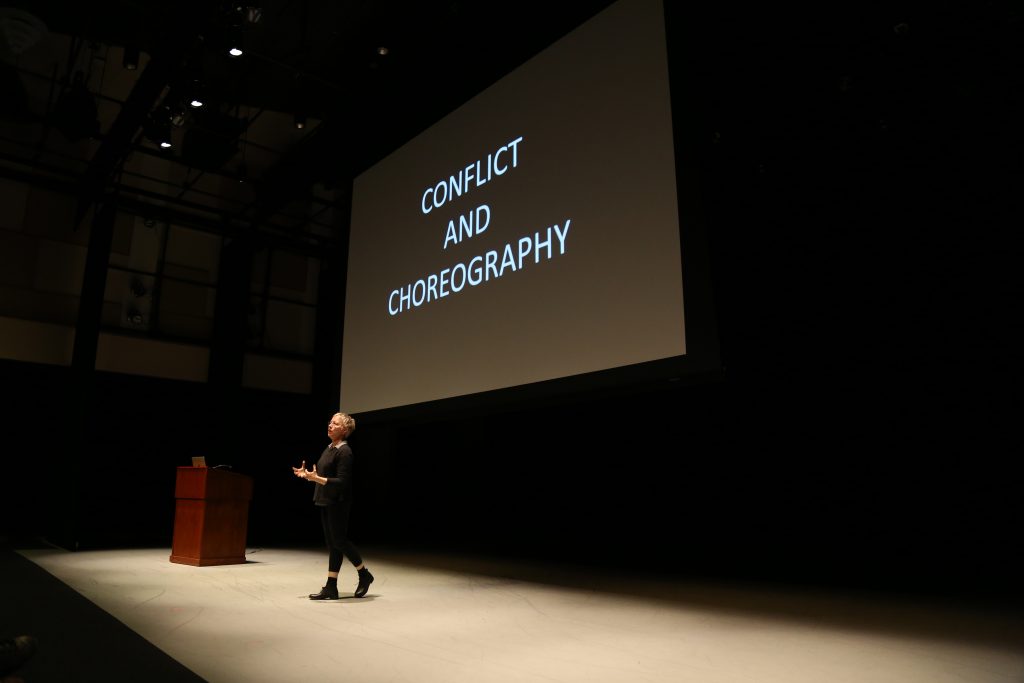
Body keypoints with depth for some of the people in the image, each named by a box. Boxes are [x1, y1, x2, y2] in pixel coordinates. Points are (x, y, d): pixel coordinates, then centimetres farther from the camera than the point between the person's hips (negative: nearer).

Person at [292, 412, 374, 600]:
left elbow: (342, 482, -21)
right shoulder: (329, 448, 11)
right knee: (332, 544, 9)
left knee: (339, 541, -3)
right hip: (325, 502, 9)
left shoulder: (344, 451, -15)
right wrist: (307, 475, 6)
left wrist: (316, 478, -27)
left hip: (337, 503, -9)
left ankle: (364, 575, 15)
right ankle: (331, 588, 12)